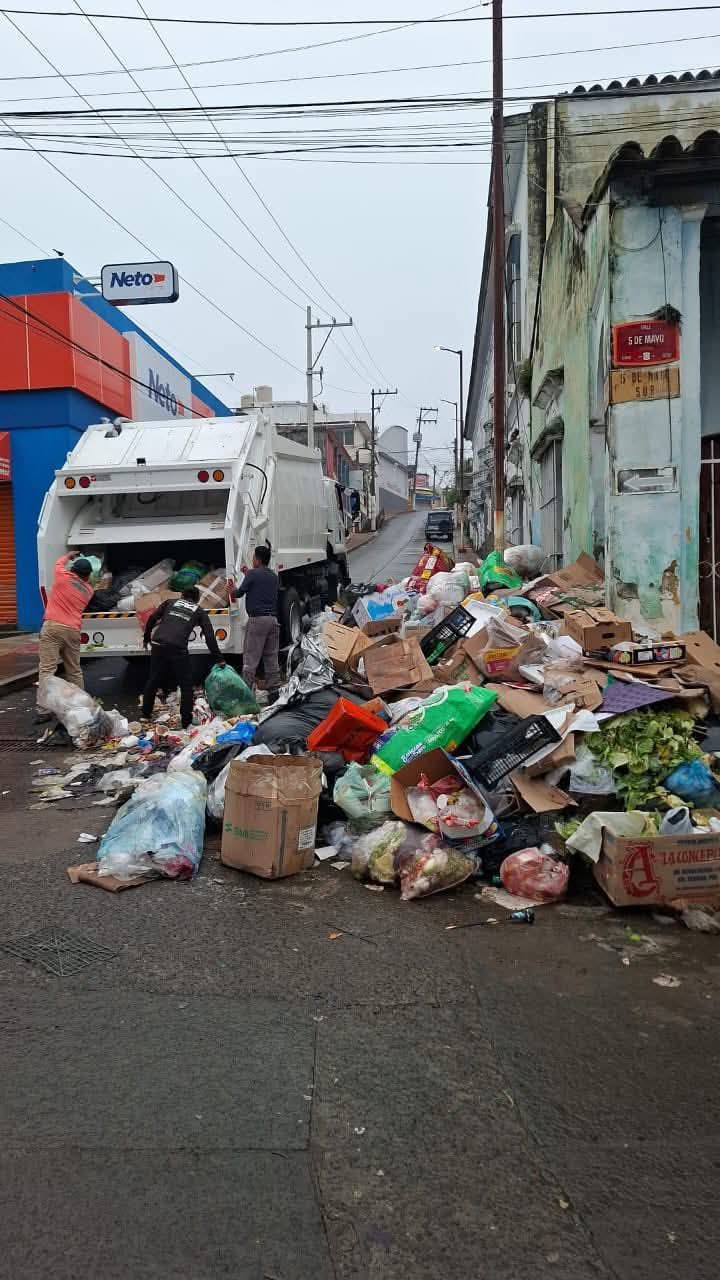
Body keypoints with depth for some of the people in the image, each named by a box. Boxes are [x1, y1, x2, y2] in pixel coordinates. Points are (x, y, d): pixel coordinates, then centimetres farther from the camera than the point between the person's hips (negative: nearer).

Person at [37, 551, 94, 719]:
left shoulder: (63, 577, 1)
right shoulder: (89, 590, 9)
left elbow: (60, 562, 22)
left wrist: (69, 555, 39)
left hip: (52, 627, -4)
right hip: (73, 631, 4)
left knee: (46, 669, -7)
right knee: (74, 671, 17)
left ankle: (43, 710, -14)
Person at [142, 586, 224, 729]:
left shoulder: (170, 603, 24)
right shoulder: (199, 612, 19)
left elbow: (152, 619, 17)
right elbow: (210, 637, 14)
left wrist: (146, 639, 30)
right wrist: (219, 659, 18)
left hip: (158, 645, 3)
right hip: (177, 648, -3)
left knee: (153, 680, 20)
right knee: (186, 685, 10)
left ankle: (146, 714, 33)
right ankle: (186, 722, 10)